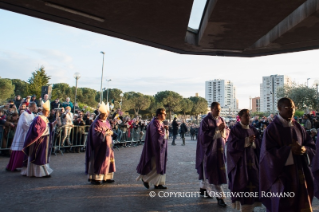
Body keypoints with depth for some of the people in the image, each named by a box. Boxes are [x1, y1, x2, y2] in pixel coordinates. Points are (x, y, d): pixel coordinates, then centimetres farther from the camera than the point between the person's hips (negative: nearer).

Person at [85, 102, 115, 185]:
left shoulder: (106, 122, 13)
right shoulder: (97, 123, -11)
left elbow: (109, 130, 19)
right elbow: (97, 134, -18)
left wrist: (110, 132, -3)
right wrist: (106, 133, -17)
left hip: (107, 145, 8)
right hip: (100, 146, -8)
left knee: (108, 160, 9)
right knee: (99, 161, -4)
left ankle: (106, 177, 17)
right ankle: (95, 178, 6)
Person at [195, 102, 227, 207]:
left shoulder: (221, 120, 9)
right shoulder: (206, 121, -10)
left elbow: (226, 133, 9)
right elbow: (205, 135, -18)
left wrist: (223, 130, -14)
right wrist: (217, 129, -21)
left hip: (219, 149, 7)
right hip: (209, 149, -7)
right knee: (212, 172, -3)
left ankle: (203, 188, 33)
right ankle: (220, 196, 1)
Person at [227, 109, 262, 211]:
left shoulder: (253, 129, 10)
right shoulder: (235, 130, -5)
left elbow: (258, 144, 8)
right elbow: (232, 145, -13)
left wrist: (253, 142, -13)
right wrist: (246, 141, -19)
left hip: (252, 160, 5)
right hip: (240, 161, -5)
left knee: (253, 182, 6)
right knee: (242, 184, -2)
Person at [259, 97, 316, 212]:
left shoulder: (298, 127, 8)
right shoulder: (272, 129, -10)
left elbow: (311, 146, 9)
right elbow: (268, 153, -15)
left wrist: (304, 149, -13)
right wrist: (290, 150, -23)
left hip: (300, 173, 6)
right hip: (282, 175, -5)